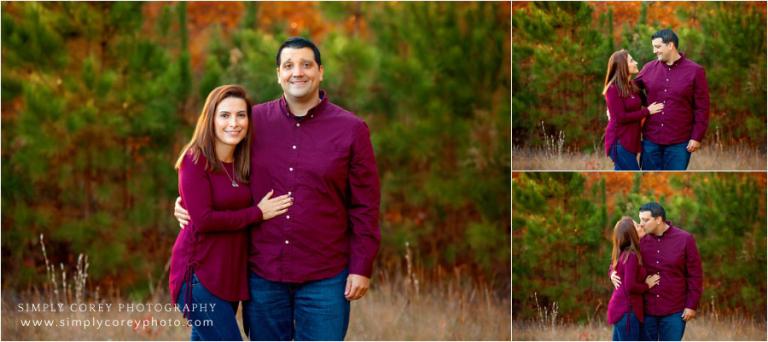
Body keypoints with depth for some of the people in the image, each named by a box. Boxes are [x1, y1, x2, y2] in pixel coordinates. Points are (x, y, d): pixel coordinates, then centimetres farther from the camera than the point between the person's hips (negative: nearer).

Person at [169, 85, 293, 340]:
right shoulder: (196, 160, -12)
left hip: (231, 274, 7)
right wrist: (258, 213, -13)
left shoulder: (242, 163, 10)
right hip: (200, 273, -7)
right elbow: (203, 220, -19)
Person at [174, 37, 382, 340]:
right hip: (263, 274, 2)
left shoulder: (351, 129, -1)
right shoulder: (255, 121, 4)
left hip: (324, 278, -2)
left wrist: (361, 268, -5)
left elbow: (365, 206, -1)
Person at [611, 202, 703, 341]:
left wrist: (692, 306, -6)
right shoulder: (641, 242, 2)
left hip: (673, 312, -3)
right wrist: (614, 274, -6)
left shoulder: (685, 239, -5)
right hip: (646, 311, 3)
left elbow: (695, 275, -3)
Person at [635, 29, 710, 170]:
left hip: (679, 142, -3)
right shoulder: (649, 68, 5)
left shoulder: (695, 71, -5)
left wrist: (697, 137, -7)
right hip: (651, 139, 3)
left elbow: (702, 108, -4)